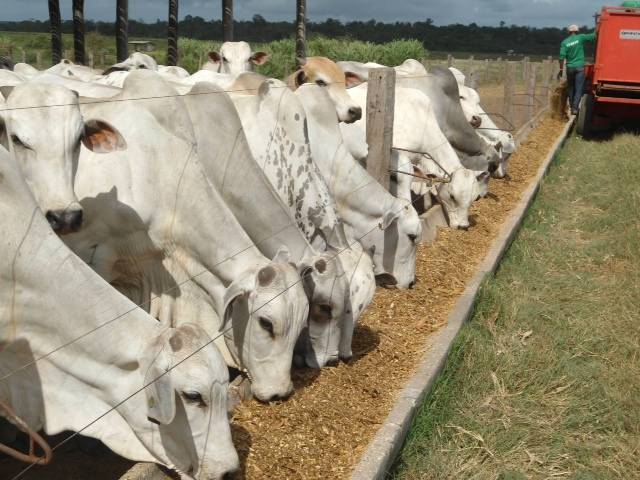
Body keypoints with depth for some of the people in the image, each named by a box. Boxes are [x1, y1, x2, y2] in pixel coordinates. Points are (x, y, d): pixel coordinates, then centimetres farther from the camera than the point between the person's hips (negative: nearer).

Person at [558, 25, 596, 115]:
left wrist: (561, 70, -3)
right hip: (580, 67, -2)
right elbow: (593, 36, -7)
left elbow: (562, 57, -6)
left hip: (570, 68, 2)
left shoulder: (564, 42, -1)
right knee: (579, 89, -1)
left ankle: (571, 107, 21)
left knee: (571, 88, 16)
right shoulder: (580, 38, -4)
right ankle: (575, 108, -10)